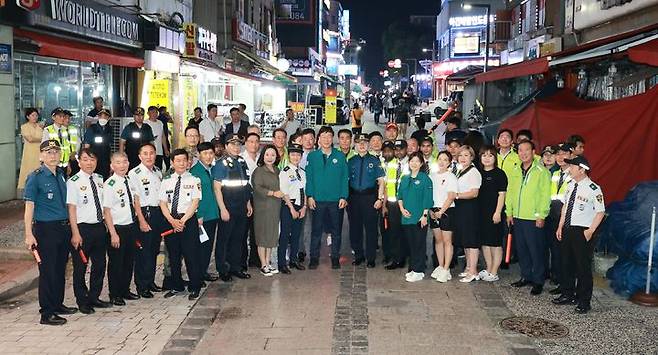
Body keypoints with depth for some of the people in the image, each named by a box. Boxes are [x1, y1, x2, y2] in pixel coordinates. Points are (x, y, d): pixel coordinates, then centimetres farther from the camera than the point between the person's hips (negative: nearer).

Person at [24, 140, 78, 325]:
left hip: (64, 227, 6)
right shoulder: (35, 177, -9)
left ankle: (58, 304, 30)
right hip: (45, 229, -6)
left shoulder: (62, 174, 10)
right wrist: (29, 234, -17)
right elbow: (29, 206, -11)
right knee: (47, 270, -2)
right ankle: (47, 313, 7)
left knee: (60, 269, 15)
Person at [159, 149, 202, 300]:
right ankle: (176, 286, 24)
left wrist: (182, 220, -14)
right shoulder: (166, 181, 9)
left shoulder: (194, 180, 0)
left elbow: (195, 203, -6)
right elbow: (163, 203, 5)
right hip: (170, 221, 3)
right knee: (173, 255, 10)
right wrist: (172, 221, -9)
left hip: (189, 220, -3)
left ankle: (194, 288, 11)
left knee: (191, 255, -1)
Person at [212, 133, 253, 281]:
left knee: (238, 239, 14)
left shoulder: (242, 162, 10)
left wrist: (248, 203, 15)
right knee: (224, 239, 4)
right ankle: (222, 270, 14)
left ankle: (236, 267, 26)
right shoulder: (221, 164, -9)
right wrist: (223, 209, -17)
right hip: (228, 209, -6)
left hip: (242, 208, 7)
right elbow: (217, 188, -13)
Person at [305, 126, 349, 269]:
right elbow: (309, 177, 3)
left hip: (336, 200, 0)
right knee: (316, 230, 4)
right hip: (317, 199, 0)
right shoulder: (312, 156, 4)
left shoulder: (340, 156, 4)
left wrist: (343, 197, -5)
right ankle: (314, 258, 13)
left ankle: (335, 257, 18)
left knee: (336, 230, 8)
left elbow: (344, 177, 2)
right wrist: (310, 196, -6)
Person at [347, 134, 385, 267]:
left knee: (371, 227, 0)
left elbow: (381, 181, 0)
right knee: (355, 227, 8)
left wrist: (380, 198, -9)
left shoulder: (374, 161, 3)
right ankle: (358, 256, 22)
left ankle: (371, 258, 11)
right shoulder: (351, 161, 9)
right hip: (353, 197, 3)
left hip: (369, 197, -2)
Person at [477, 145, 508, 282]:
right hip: (481, 213, 6)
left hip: (494, 213, -6)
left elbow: (502, 194, -9)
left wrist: (498, 212, -15)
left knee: (495, 243, -1)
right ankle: (488, 269, 22)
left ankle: (494, 272, 5)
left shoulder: (499, 173, -5)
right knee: (484, 242, 12)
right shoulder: (479, 173, 11)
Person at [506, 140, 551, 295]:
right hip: (517, 218, 6)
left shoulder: (542, 171, -7)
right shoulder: (515, 172, 13)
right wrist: (509, 212, 11)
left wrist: (541, 215, -14)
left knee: (536, 250, -1)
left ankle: (538, 281, 9)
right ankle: (526, 276, 25)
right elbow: (510, 193, 17)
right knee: (521, 249, 12)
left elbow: (545, 195, -10)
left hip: (534, 219, -6)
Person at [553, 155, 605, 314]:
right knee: (567, 264, 17)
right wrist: (560, 226, 14)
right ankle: (567, 295, 32)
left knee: (583, 267, 1)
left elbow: (600, 212, -12)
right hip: (567, 229, 8)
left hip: (582, 231, -7)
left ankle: (584, 301, 14)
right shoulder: (571, 185, 7)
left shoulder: (593, 189, -16)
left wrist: (590, 231, -15)